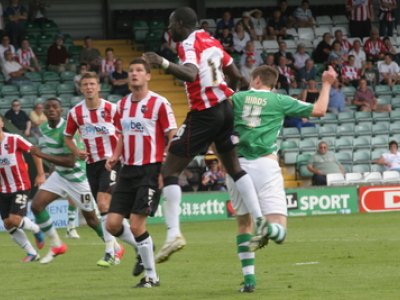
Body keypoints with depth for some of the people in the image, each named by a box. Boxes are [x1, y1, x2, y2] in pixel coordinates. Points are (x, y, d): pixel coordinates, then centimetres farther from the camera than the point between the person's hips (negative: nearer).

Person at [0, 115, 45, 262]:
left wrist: (40, 174, -3)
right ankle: (32, 253, 13)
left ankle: (37, 230, 17)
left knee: (15, 219, -16)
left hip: (21, 187, -5)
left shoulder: (14, 140, -13)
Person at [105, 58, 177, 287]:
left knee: (137, 224, -13)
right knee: (113, 224, -1)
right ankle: (144, 249, 26)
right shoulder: (123, 104, 11)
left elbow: (172, 138, -7)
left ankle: (151, 276, 1)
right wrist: (115, 157, 4)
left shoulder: (159, 104, -9)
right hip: (128, 170, 6)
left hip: (151, 170, -6)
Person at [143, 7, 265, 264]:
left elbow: (191, 74, -32)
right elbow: (235, 74, 22)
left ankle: (174, 233, -14)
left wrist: (163, 63, -44)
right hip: (224, 108, 8)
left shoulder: (188, 44, -12)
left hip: (204, 115, -8)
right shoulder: (211, 41, 13)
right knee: (234, 167, 18)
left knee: (170, 170, -4)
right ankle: (260, 220, 9)